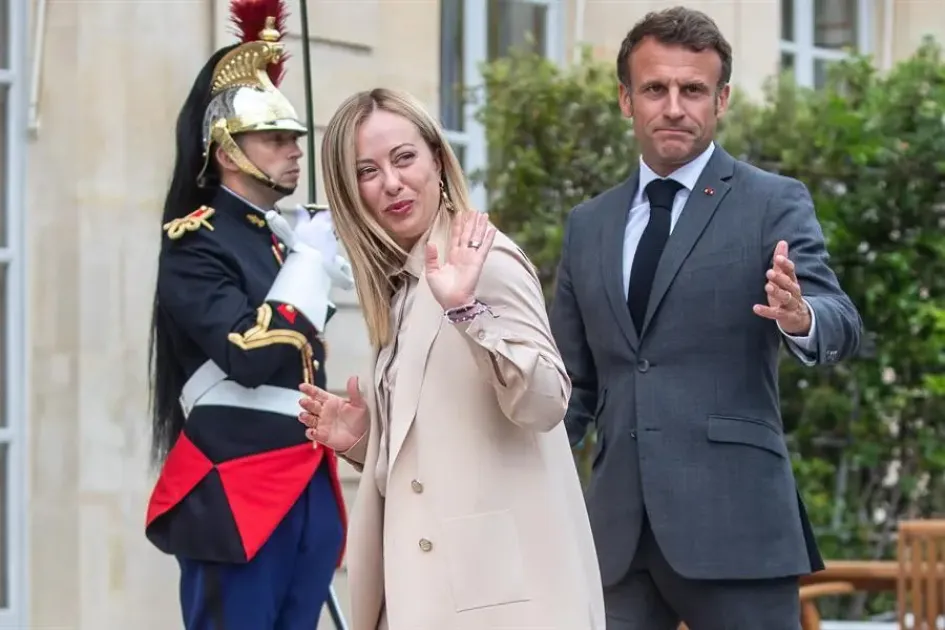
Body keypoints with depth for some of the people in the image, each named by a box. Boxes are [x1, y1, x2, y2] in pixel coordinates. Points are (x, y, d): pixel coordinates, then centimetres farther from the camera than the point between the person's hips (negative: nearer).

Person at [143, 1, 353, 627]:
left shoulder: (287, 236, 18)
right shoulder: (196, 241, -7)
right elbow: (250, 356, -20)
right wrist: (310, 259, -11)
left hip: (308, 490, 8)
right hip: (235, 495, -8)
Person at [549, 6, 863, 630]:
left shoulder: (773, 204, 2)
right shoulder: (588, 226, 15)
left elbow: (841, 326, -12)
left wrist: (801, 318, -34)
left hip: (733, 525, -4)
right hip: (616, 530, 4)